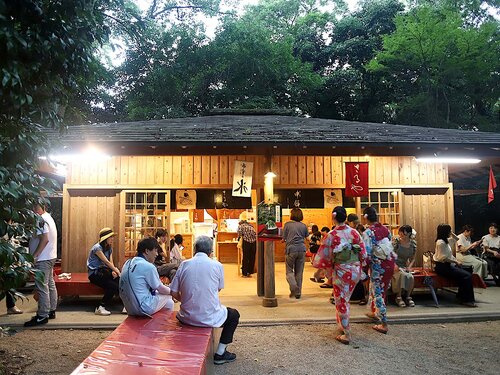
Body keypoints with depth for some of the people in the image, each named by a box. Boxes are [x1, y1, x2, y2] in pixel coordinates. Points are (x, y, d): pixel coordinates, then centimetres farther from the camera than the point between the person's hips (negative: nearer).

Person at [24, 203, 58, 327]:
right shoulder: (48, 217, 14)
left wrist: (34, 256, -22)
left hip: (43, 259, -11)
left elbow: (45, 239, -25)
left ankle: (42, 316, 2)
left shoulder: (41, 220, -17)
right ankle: (51, 311, 25)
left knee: (42, 287, -4)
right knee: (50, 285, 15)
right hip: (50, 257, 11)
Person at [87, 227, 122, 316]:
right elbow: (107, 262, -20)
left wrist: (114, 271, -18)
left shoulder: (109, 248, 11)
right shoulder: (97, 248, -14)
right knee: (113, 285, -27)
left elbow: (111, 262, 3)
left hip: (103, 271, 7)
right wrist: (118, 272, -24)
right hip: (94, 273, -7)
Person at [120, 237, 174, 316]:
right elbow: (161, 289, -6)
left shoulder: (128, 263, 4)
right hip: (144, 309, -8)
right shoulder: (148, 266, -19)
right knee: (168, 297, 13)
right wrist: (171, 291, 14)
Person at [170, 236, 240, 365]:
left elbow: (174, 293, -2)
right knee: (234, 315, 25)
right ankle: (220, 353, 20)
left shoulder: (184, 264, -4)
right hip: (210, 318, -3)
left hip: (187, 318, 3)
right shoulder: (217, 265, -9)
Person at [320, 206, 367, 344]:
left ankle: (347, 335, 13)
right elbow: (363, 252, 2)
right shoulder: (354, 232, -3)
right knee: (345, 299, 22)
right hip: (356, 270, 5)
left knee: (341, 301, 8)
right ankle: (343, 325, 34)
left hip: (341, 271, -5)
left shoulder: (331, 235, -15)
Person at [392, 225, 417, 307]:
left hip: (404, 266, 3)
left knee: (411, 277, -28)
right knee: (403, 275, -33)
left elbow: (412, 259, 12)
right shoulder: (396, 241, -8)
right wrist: (394, 265, -23)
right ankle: (398, 297, -16)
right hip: (394, 265, -3)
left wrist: (409, 266, -6)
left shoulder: (413, 243, 3)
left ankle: (408, 297, -6)